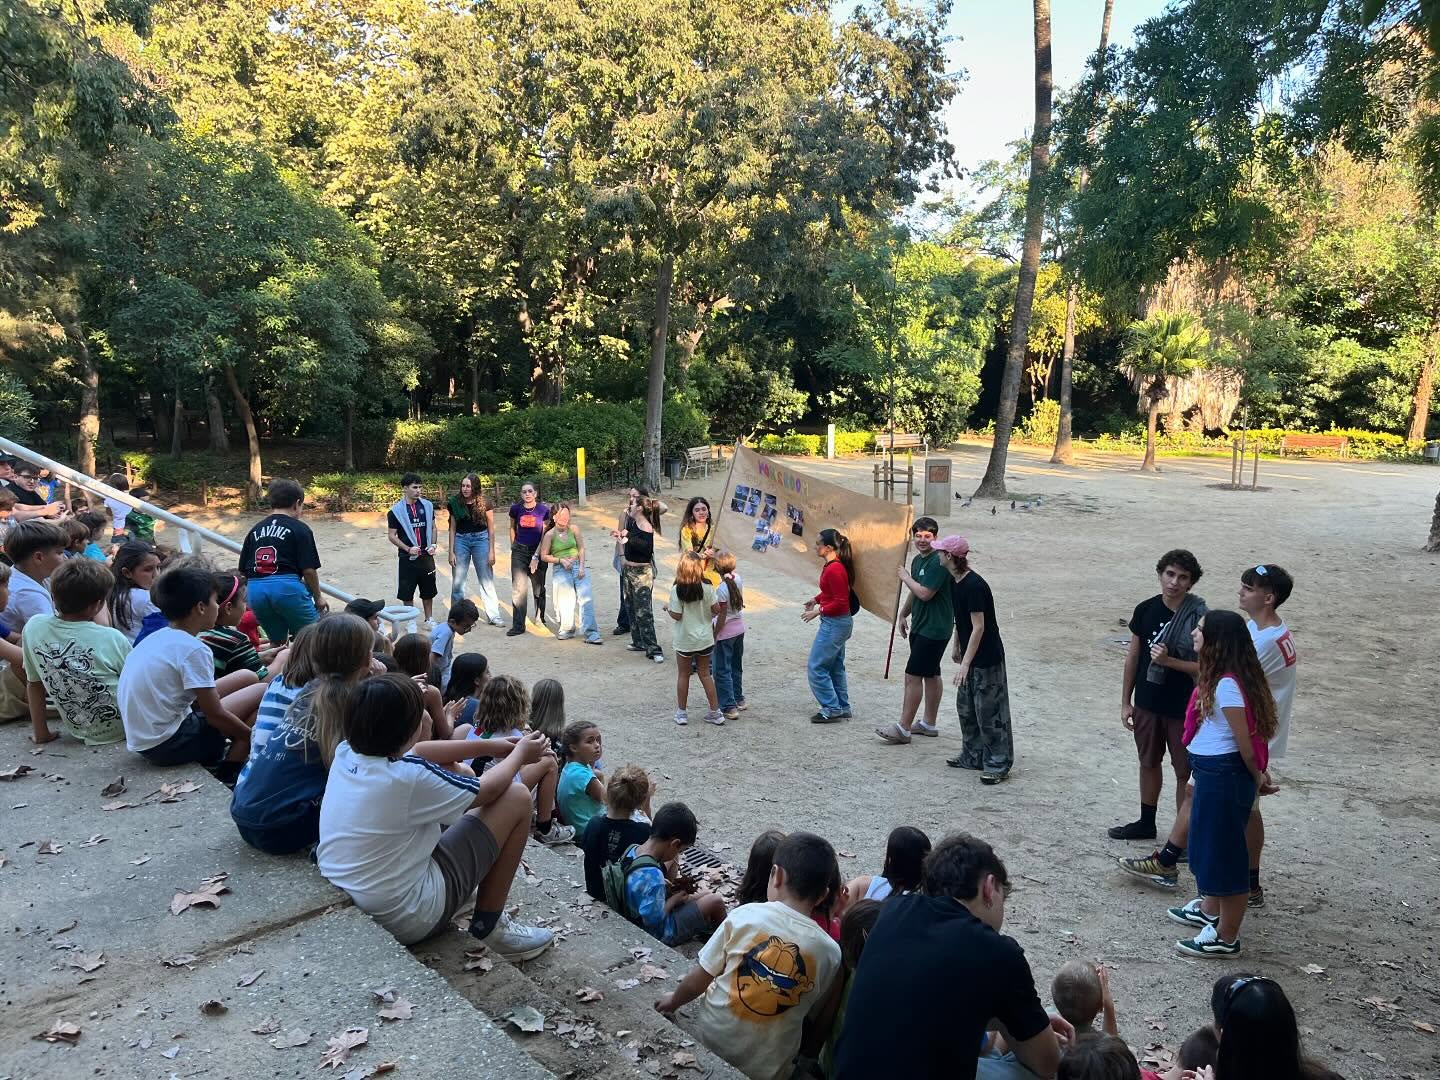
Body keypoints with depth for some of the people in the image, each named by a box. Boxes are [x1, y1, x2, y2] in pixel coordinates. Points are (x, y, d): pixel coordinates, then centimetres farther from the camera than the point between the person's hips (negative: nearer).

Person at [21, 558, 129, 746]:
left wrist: (40, 732, 10)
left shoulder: (33, 627, -9)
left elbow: (34, 683, 1)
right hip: (120, 728, -4)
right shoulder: (112, 638, -19)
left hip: (79, 731, 4)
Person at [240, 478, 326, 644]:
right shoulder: (299, 528, 2)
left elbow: (243, 570, 16)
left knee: (277, 643, 20)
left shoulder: (255, 529, 19)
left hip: (255, 590, 6)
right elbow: (309, 570, -3)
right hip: (287, 587, -6)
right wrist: (318, 597, 10)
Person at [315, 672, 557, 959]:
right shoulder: (408, 776, -27)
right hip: (410, 919, -8)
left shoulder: (345, 753, -6)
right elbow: (486, 790, -9)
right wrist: (519, 754, 10)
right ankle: (489, 924, 10)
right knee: (516, 799, -3)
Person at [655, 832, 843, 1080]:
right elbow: (822, 1022, 3)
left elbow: (697, 981, -6)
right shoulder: (830, 952, -11)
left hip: (711, 1039, 0)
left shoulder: (745, 915, -14)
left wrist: (674, 1001, 15)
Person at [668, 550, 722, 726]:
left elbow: (677, 616, -16)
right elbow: (716, 610, -8)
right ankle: (715, 712, 19)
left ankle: (681, 712, 24)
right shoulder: (707, 587, -12)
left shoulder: (676, 590, -18)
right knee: (705, 674, 16)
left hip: (685, 640, -2)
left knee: (683, 675, 15)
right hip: (705, 639, 2)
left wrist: (668, 608, 3)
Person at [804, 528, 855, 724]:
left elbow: (840, 603, -22)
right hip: (839, 622, 10)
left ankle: (832, 709, 3)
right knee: (835, 667, 18)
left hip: (835, 623, -10)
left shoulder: (834, 569, -24)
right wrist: (816, 599, 10)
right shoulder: (832, 565, 6)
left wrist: (819, 611, -16)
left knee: (817, 667, -3)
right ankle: (843, 708, 26)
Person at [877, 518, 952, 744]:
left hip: (934, 629, -10)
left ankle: (903, 729, -5)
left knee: (913, 675, -9)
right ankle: (930, 723, 26)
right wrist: (903, 615, 18)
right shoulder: (918, 560, 11)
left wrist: (905, 578, -11)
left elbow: (924, 593, -25)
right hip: (922, 626, 10)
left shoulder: (939, 562, -19)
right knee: (930, 675, 17)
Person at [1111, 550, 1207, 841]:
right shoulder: (1146, 610, -3)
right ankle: (1146, 823, 36)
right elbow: (1133, 656, 5)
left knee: (1185, 773, 6)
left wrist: (1169, 661, -27)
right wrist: (1125, 701, 7)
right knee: (1149, 763, 19)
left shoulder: (1200, 619, -15)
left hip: (1184, 709, -5)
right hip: (1147, 704, 5)